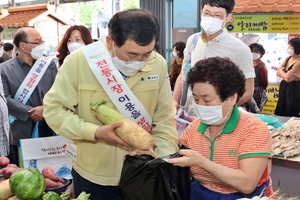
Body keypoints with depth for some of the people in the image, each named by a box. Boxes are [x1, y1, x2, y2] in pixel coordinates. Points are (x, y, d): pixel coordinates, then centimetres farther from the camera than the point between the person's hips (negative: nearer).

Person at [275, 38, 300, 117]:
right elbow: (278, 73, 9)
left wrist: (281, 71, -2)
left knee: (289, 116, -1)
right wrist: (285, 74, -10)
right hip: (284, 89, 8)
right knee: (281, 114, 12)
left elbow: (288, 78, -20)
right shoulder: (288, 58, 7)